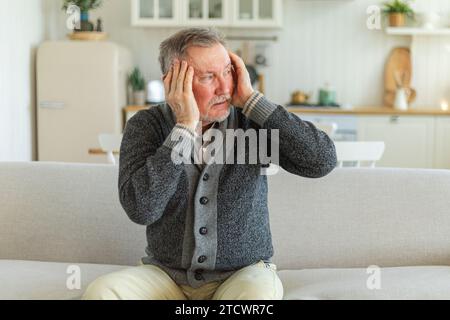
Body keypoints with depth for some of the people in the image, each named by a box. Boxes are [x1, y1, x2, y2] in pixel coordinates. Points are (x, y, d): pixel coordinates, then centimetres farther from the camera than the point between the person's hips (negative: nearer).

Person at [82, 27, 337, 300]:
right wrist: (185, 126, -21)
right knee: (102, 291, -25)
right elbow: (141, 209, -21)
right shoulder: (146, 126, -6)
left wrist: (251, 99, -17)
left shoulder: (251, 121, -5)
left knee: (258, 295, -34)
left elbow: (323, 161, -18)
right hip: (167, 274, 1)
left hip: (243, 274, -1)